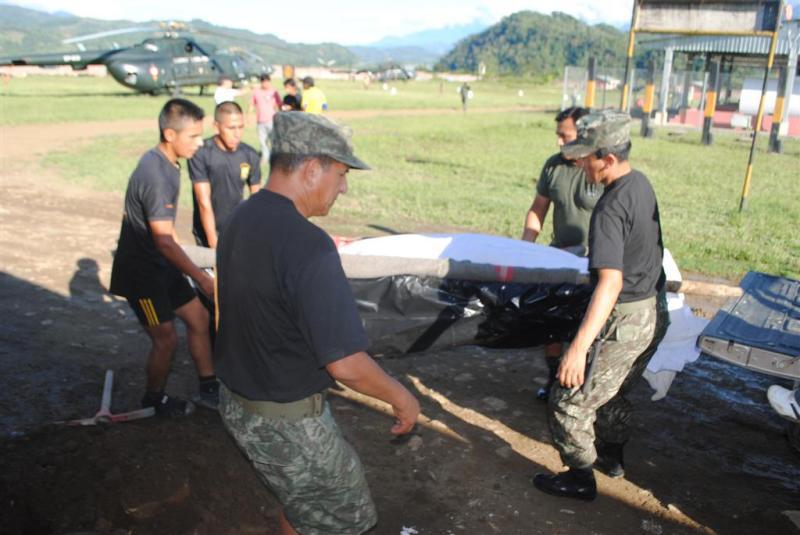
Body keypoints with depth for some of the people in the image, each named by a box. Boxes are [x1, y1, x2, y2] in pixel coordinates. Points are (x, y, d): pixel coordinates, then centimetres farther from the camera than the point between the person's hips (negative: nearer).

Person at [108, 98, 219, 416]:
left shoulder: (165, 163, 3)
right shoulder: (156, 175, -27)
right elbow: (163, 241, -29)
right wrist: (200, 277, -30)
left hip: (162, 265, 9)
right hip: (141, 271, -9)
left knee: (198, 318, 11)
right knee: (166, 339, 0)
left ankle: (209, 389, 22)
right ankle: (154, 400, 25)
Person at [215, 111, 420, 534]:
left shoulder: (240, 220, -1)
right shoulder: (308, 247, -29)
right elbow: (346, 363, -27)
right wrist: (400, 396, -10)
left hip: (236, 401, 8)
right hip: (285, 423, -8)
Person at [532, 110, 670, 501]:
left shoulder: (610, 209, -26)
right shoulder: (641, 184, 3)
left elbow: (611, 281, -37)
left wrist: (579, 347, -43)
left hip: (625, 320, -10)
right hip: (655, 313, 10)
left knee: (569, 403, 5)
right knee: (614, 391, 29)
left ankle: (580, 479, 21)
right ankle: (612, 457, 47)